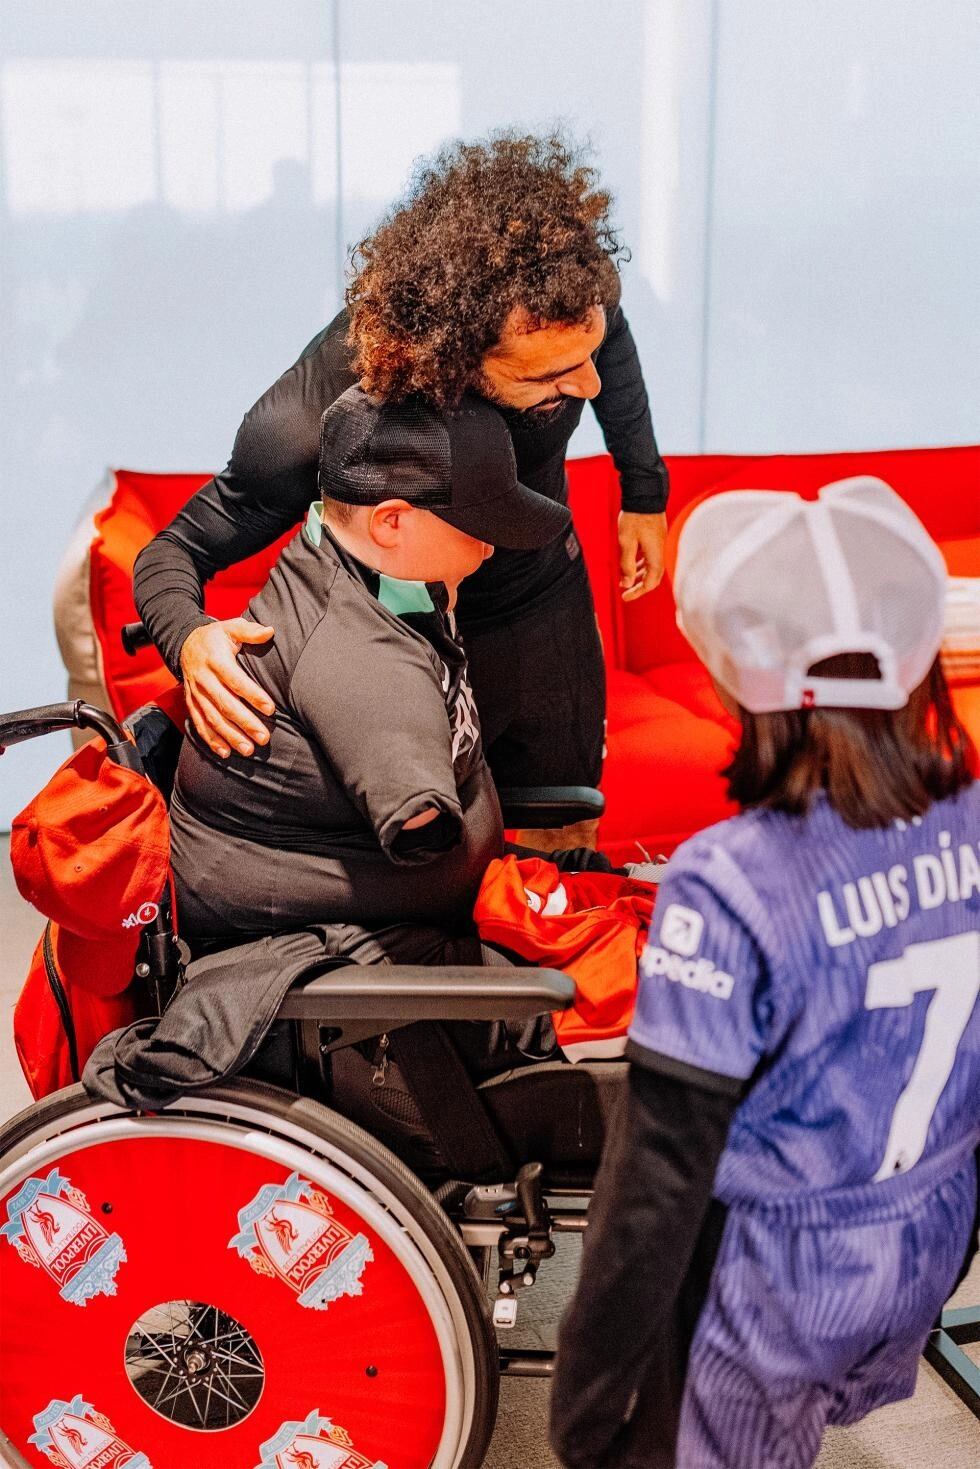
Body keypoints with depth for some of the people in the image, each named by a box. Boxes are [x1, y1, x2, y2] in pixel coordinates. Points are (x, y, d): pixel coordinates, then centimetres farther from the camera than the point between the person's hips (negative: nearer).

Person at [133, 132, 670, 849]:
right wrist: (192, 641, -47)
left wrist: (644, 490, 11)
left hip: (550, 608, 4)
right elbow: (171, 553, -24)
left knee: (565, 845, 18)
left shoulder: (571, 293, -28)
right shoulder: (312, 421, -38)